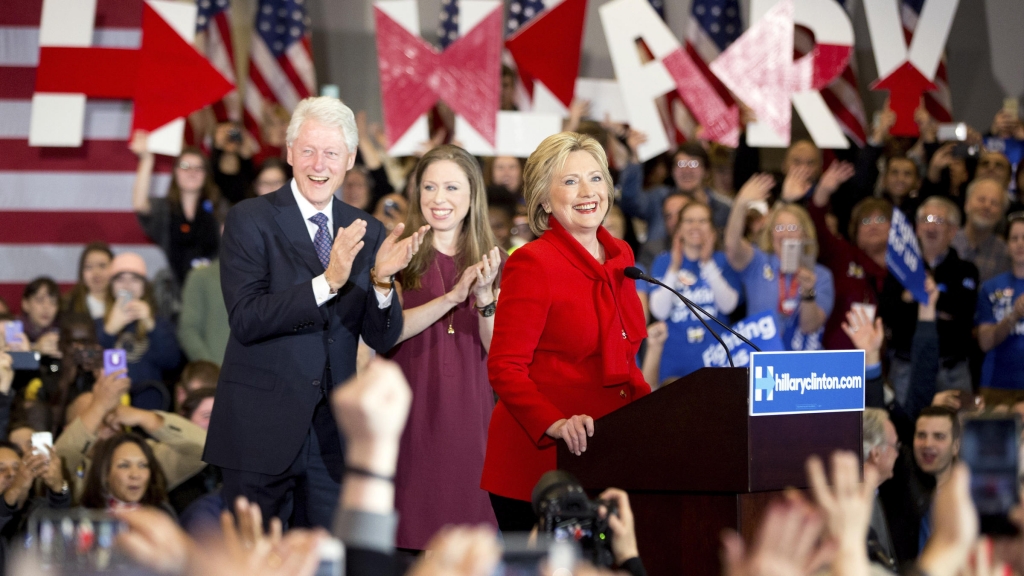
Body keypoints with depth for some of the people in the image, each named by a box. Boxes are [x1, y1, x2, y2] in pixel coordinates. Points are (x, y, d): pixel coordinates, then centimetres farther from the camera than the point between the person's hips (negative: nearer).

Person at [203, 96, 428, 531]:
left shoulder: (366, 233, 9)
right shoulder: (250, 221, -4)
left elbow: (382, 339, 5)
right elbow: (245, 320, -16)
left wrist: (381, 281, -15)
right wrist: (327, 282, -25)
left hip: (332, 436, 4)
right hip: (261, 429, -4)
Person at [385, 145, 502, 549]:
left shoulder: (489, 262, 11)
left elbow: (495, 349, 4)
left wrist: (484, 296, -13)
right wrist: (453, 296, -19)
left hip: (469, 410, 3)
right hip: (412, 406, -3)